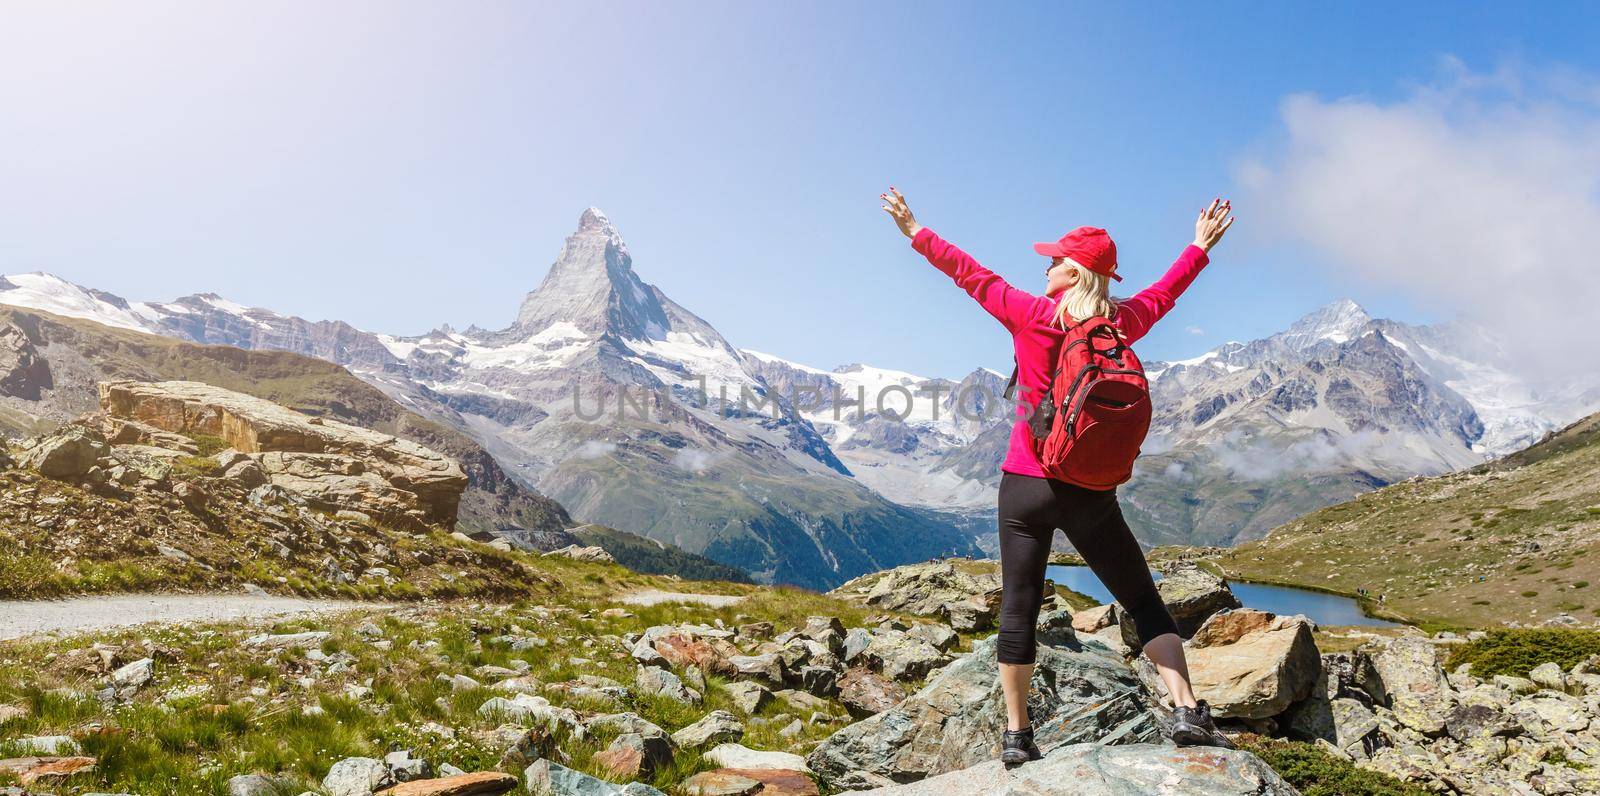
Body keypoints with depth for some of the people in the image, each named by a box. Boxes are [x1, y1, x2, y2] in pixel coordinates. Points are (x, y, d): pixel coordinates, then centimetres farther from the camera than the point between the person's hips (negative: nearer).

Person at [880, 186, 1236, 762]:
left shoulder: (1031, 315, -6)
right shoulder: (1122, 323, 2)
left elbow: (969, 273, 4)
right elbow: (1163, 292, 21)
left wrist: (914, 232, 16)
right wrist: (1200, 246, 39)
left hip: (1026, 486, -1)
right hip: (1092, 494, 2)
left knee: (1018, 611, 7)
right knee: (1145, 603, 12)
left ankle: (1016, 735, 13)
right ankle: (1187, 712, 4)